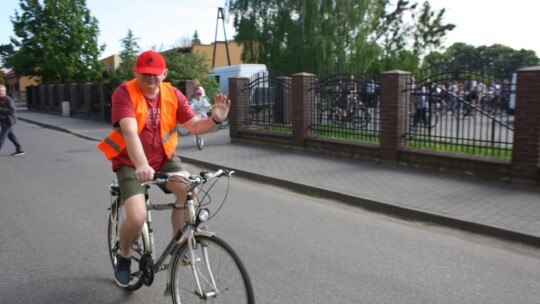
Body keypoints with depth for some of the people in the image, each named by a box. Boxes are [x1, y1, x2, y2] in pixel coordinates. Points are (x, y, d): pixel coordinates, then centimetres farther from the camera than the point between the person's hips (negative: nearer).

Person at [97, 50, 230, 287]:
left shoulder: (173, 94, -5)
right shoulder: (125, 93, -17)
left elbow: (195, 126, -8)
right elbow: (130, 132, -31)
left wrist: (216, 119, -30)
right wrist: (141, 165, -47)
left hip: (164, 159, 3)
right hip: (130, 163, -3)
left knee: (189, 189, -27)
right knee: (137, 218, -21)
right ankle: (124, 256, 15)